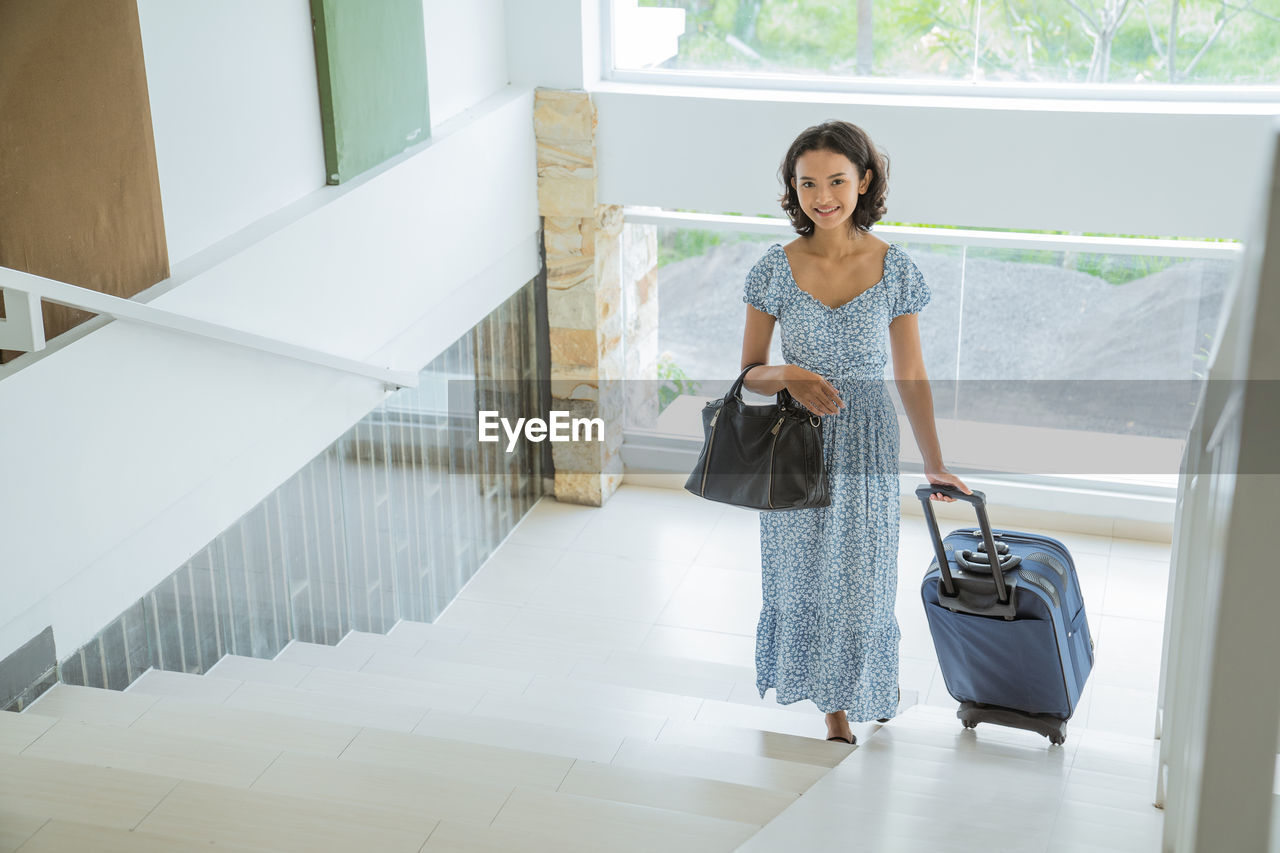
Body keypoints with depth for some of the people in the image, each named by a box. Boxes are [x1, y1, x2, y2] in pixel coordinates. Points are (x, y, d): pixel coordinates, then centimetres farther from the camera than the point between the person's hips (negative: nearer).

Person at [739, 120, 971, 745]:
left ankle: (858, 689, 38)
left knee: (859, 576, 10)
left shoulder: (893, 268, -8)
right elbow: (749, 374, -2)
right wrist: (788, 375, -24)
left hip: (865, 445, 0)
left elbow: (910, 377, 0)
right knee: (804, 574, 12)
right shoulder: (777, 267, -8)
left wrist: (934, 464, 2)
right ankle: (833, 702, 34)